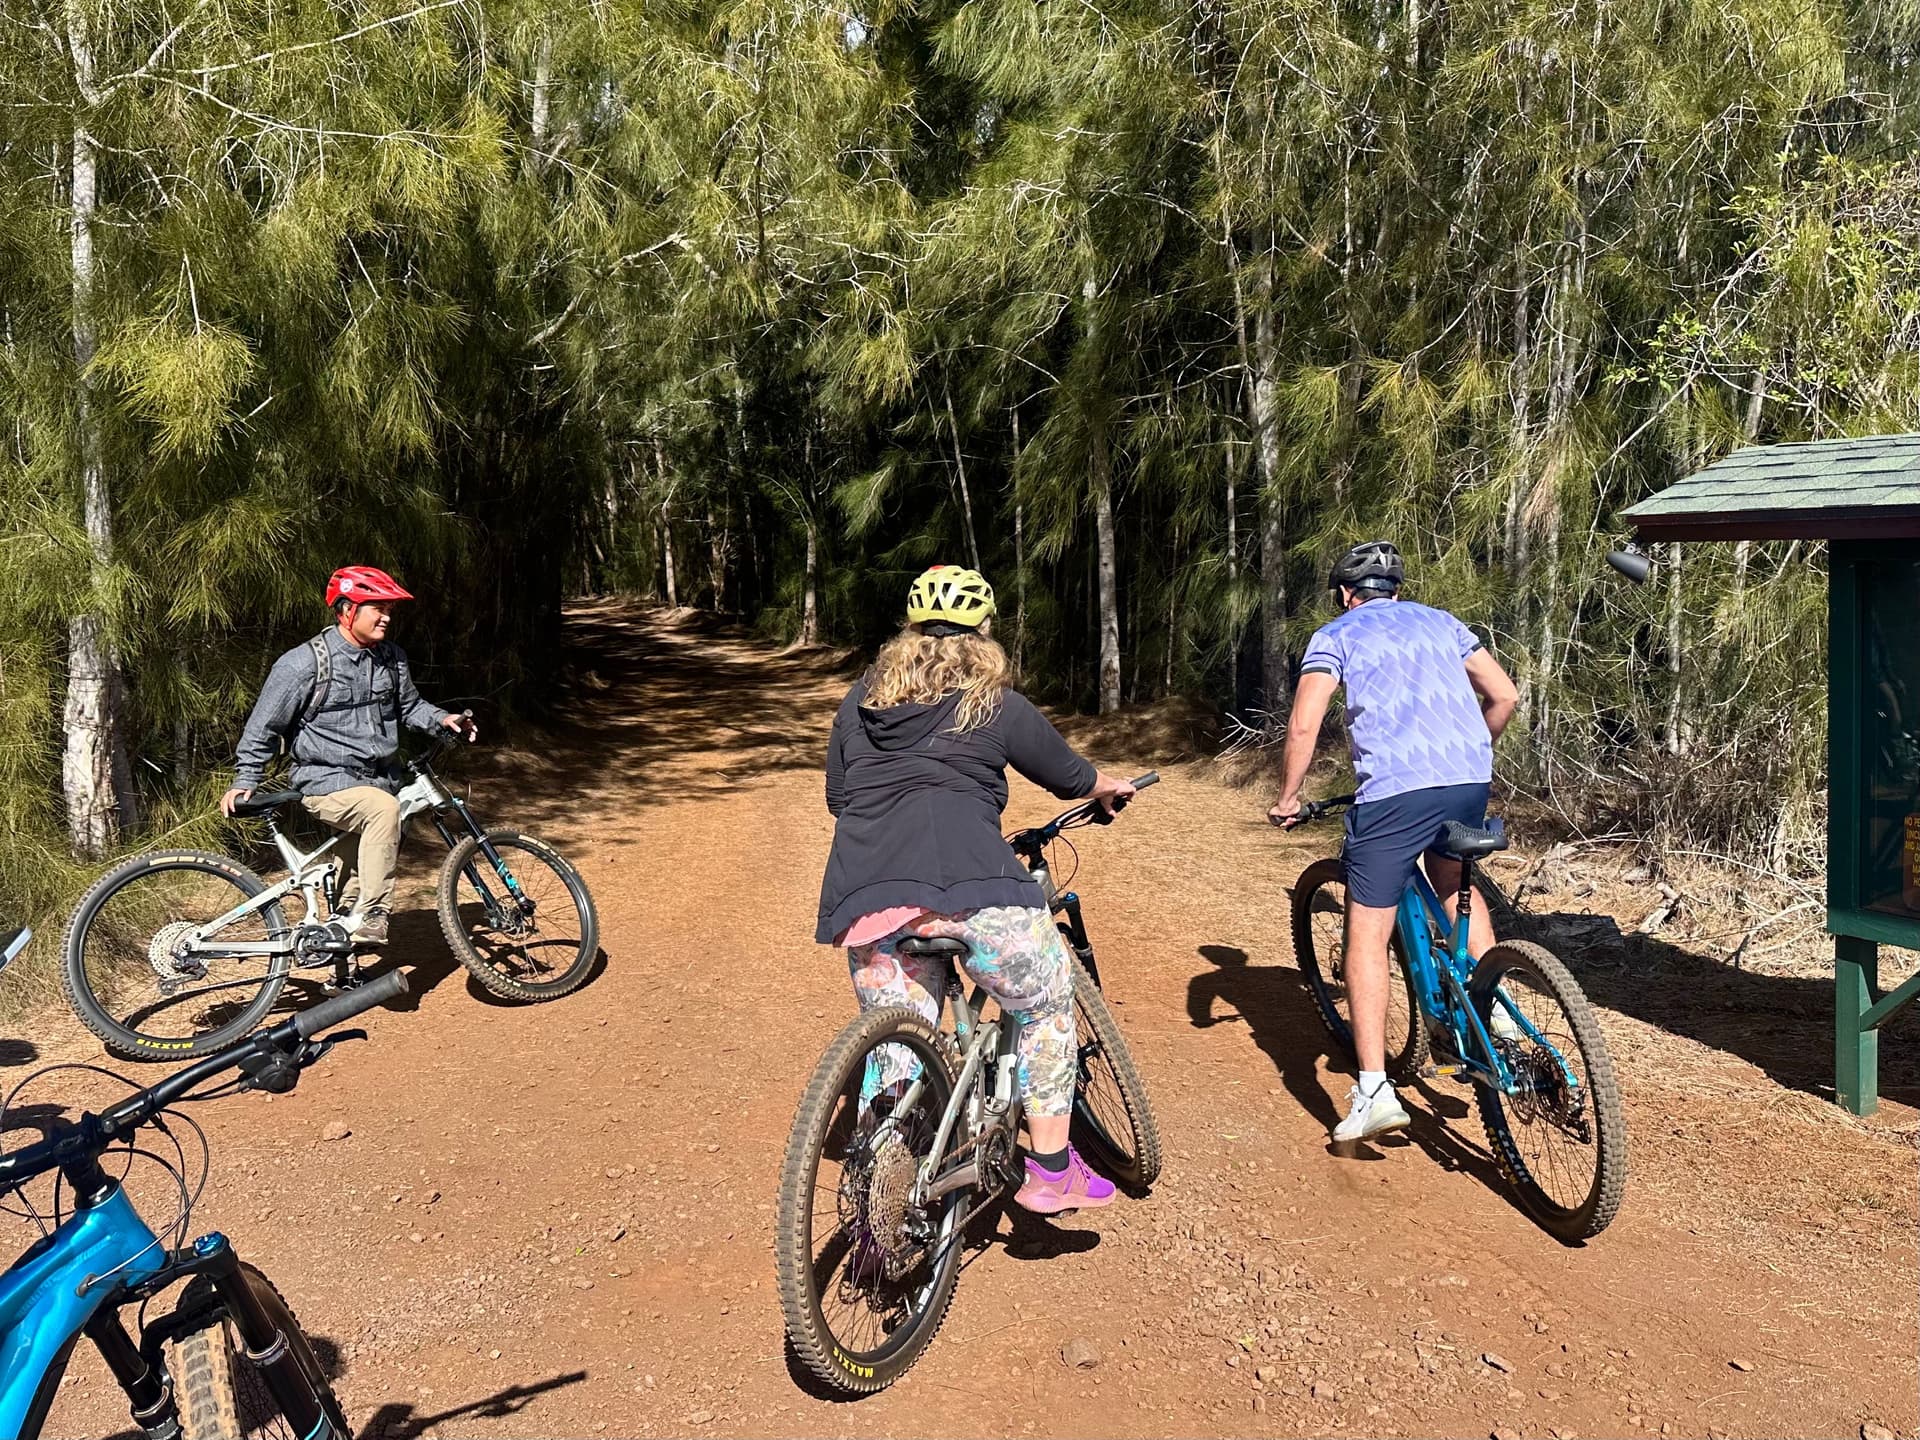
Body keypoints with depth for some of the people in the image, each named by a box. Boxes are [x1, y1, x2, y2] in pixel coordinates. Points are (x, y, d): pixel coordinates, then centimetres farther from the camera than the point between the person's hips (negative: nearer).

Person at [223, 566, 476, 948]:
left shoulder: (391, 658, 5)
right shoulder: (303, 664, -13)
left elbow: (408, 705, 20)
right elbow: (264, 726, -6)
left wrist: (441, 719, 1)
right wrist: (245, 781, -6)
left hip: (377, 781, 7)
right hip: (326, 784, -7)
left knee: (363, 869, 16)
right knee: (384, 809, -34)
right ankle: (370, 918, -30)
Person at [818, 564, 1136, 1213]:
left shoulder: (861, 699, 22)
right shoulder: (997, 705, 12)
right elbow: (1066, 774, 25)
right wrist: (1109, 787, 47)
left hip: (864, 895, 4)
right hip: (968, 884, -4)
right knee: (1047, 1008, 15)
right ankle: (1051, 1173, 15)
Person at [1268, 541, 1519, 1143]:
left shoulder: (1336, 634, 10)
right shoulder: (1441, 622, 23)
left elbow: (1304, 725, -2)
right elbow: (1505, 696, 21)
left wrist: (1288, 798, 9)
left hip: (1394, 789, -5)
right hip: (1470, 780, 5)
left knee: (1367, 936, 3)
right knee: (1455, 887, 33)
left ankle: (1373, 1090, -4)